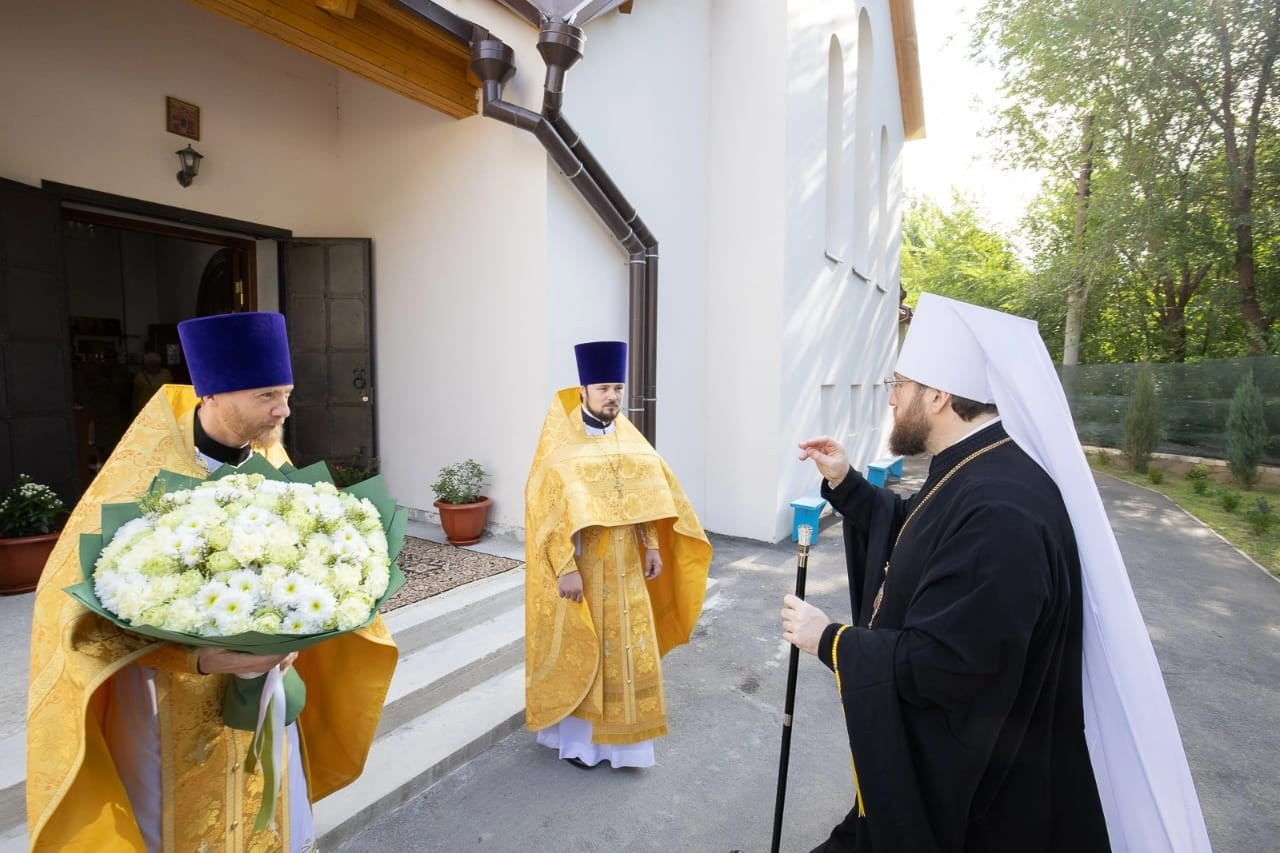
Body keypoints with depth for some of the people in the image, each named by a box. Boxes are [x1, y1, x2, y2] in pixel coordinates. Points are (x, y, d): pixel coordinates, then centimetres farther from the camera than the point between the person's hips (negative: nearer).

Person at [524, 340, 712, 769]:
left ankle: (620, 735, 33)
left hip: (625, 567, 6)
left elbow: (648, 495, 9)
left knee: (627, 652, 14)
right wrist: (565, 569, -21)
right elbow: (548, 509, -17)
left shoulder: (629, 439, 4)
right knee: (580, 653, 9)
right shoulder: (560, 445, -14)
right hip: (581, 568, -5)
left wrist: (653, 546, 5)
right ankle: (576, 737, 30)